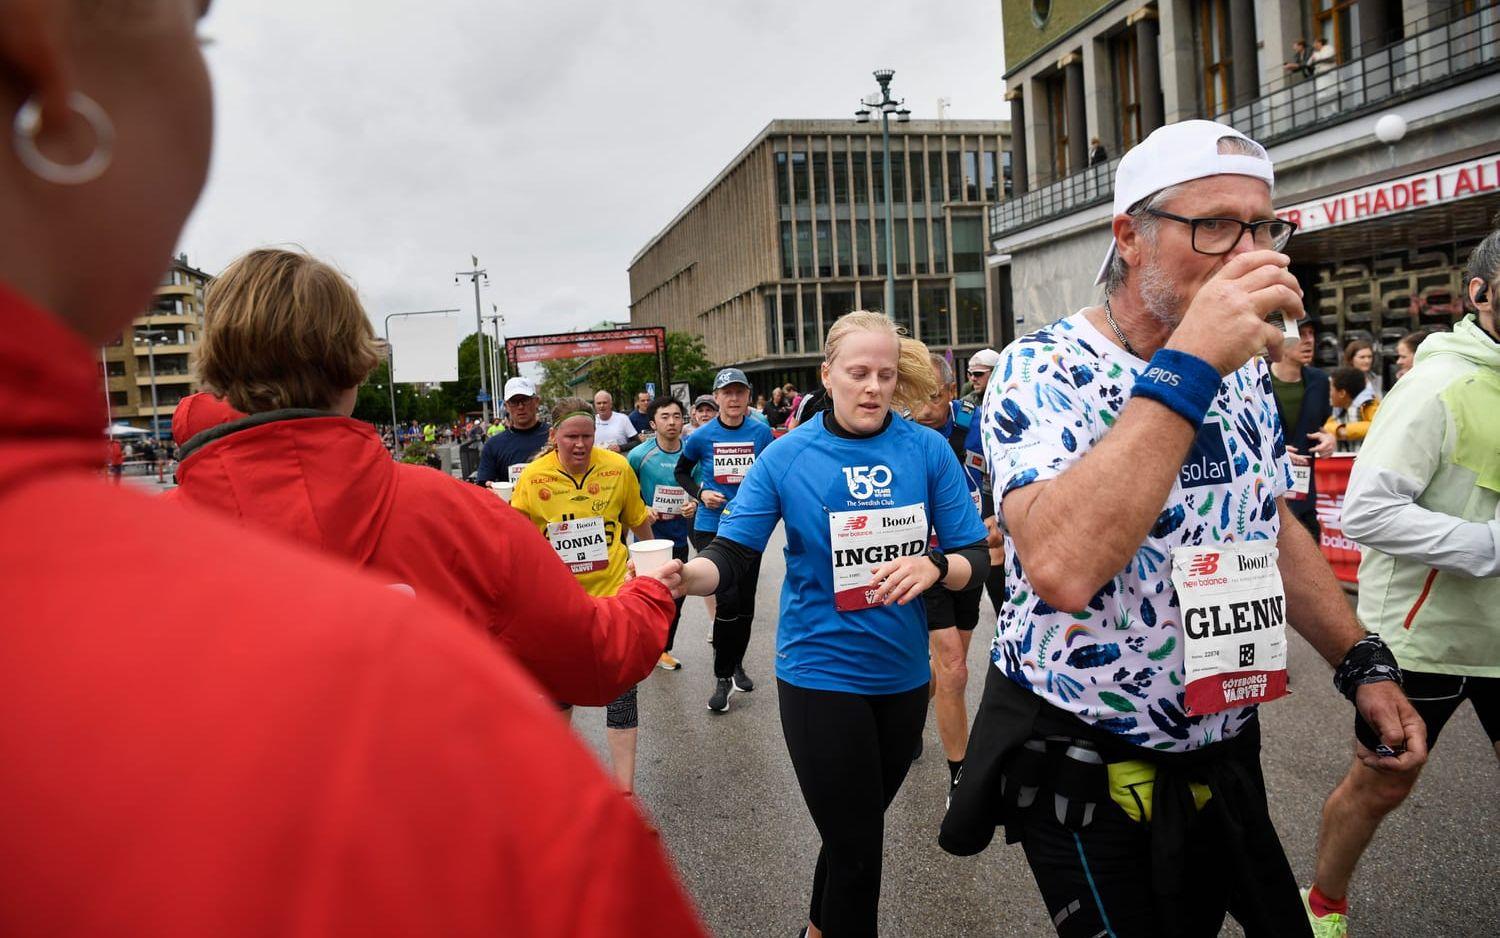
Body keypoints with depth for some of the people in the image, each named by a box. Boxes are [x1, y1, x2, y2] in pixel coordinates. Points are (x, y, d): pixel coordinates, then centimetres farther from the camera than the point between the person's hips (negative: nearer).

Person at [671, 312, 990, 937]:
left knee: (858, 831, 23)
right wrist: (682, 574, -33)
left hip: (903, 673, 3)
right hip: (820, 671, -3)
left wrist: (935, 567, -27)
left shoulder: (928, 450, -6)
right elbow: (732, 557, -12)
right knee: (856, 848, 2)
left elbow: (975, 557, -5)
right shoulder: (786, 456, -9)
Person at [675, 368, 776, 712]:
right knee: (727, 600, -13)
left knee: (746, 601, 12)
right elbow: (682, 471, 11)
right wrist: (700, 493, -6)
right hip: (712, 527, -2)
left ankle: (737, 665, 35)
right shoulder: (702, 436, -6)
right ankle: (722, 677, 3)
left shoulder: (761, 433, -3)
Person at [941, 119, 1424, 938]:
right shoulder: (1042, 371, -21)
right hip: (1087, 773, -7)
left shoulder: (1241, 368, 3)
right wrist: (1186, 367, -36)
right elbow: (1061, 569, -38)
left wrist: (1361, 662, 7)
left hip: (1226, 754, 7)